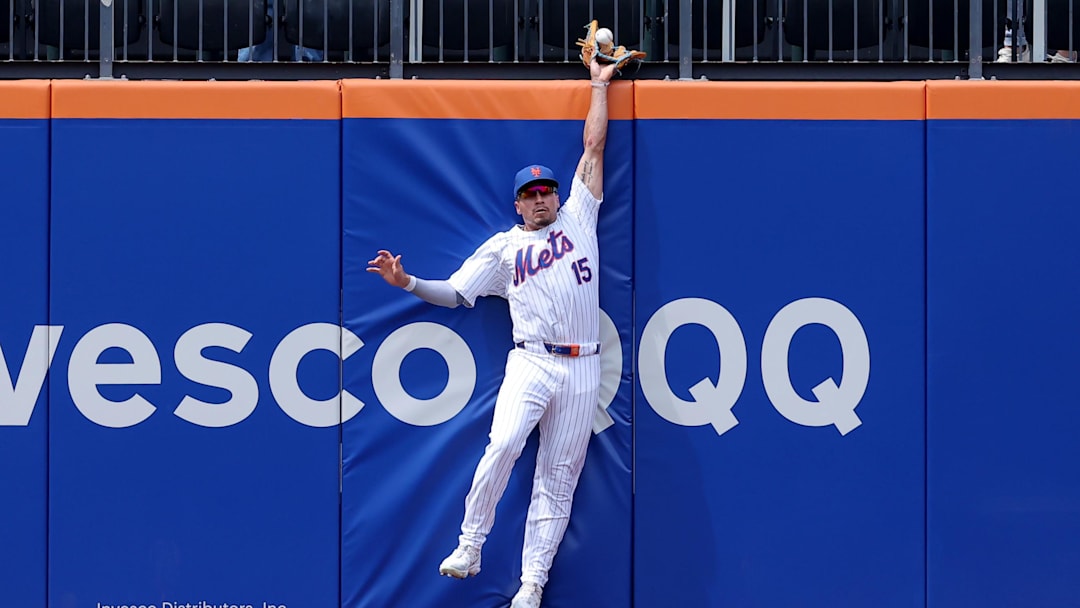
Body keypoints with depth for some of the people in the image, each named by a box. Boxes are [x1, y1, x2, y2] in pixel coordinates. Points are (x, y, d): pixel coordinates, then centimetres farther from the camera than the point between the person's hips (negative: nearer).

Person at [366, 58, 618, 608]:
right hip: (531, 362, -1)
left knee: (557, 479, 0)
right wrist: (407, 282, -2)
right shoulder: (503, 247, 14)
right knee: (503, 445, -25)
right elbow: (455, 293, 13)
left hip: (582, 371, 1)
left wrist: (599, 83, 19)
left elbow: (594, 147, 17)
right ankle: (470, 546, -12)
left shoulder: (577, 217, 15)